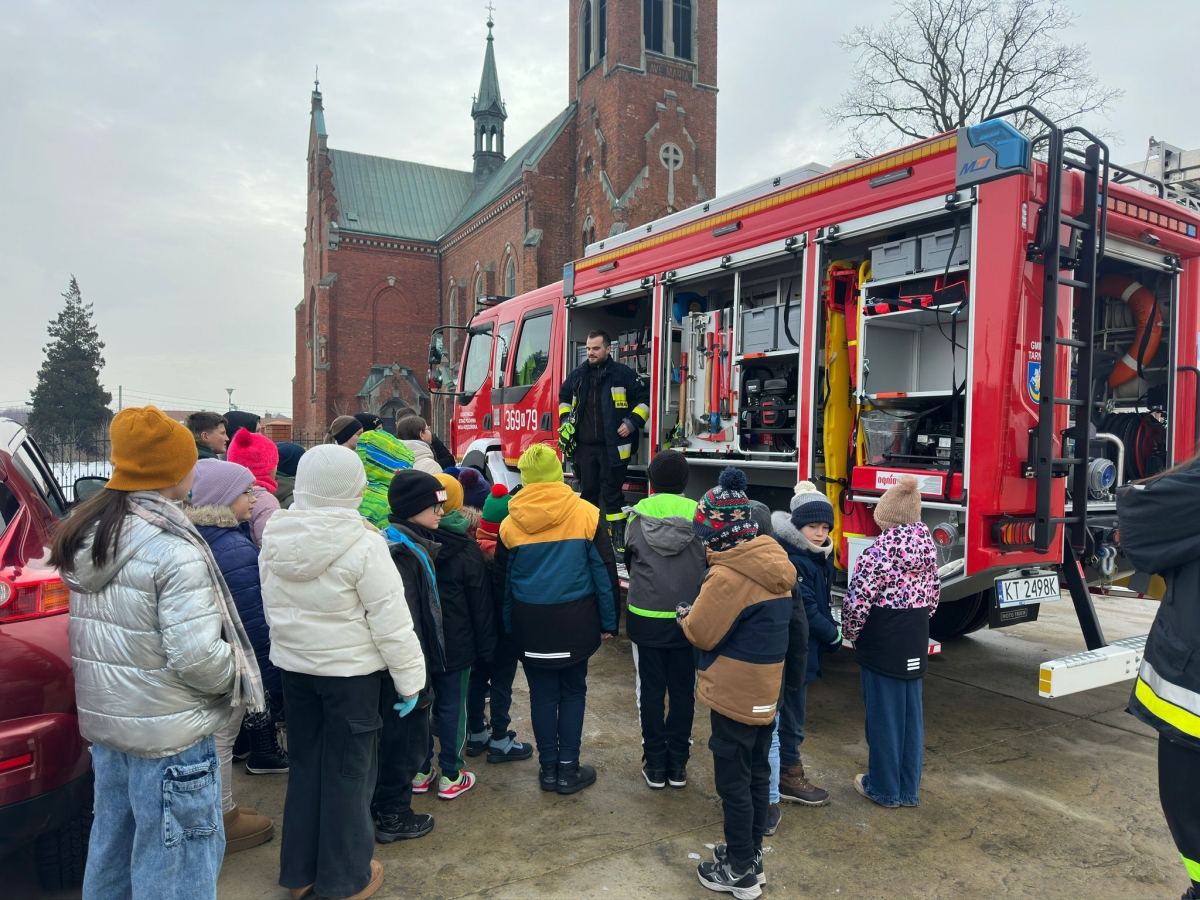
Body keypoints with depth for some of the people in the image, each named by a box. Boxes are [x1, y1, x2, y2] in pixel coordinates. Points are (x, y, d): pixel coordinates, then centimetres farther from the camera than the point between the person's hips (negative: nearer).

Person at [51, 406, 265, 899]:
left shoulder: (83, 531, 3)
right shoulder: (174, 549, -25)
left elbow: (89, 631, 13)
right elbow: (197, 655, -26)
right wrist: (237, 676, -9)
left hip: (102, 719, 9)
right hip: (168, 735, -8)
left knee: (111, 847, 25)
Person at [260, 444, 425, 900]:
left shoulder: (275, 537, -2)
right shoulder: (362, 543, -22)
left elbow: (272, 606, 10)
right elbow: (390, 621, -19)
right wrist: (408, 678, -9)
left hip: (293, 666, 6)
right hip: (350, 671, -6)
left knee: (304, 764, 20)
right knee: (348, 772, 9)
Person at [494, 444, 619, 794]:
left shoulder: (510, 523, -4)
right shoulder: (587, 514, -9)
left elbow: (503, 581, 4)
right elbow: (605, 572, -6)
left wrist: (510, 628, 15)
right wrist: (608, 621, 3)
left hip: (530, 623, 1)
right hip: (575, 620, -1)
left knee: (542, 695, 13)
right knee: (573, 691, 13)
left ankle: (549, 768, 21)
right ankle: (568, 769, 17)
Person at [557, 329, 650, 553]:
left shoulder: (624, 374, -3)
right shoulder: (578, 374, 9)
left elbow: (645, 399, 2)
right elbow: (564, 397, 27)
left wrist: (632, 422, -8)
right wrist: (565, 421, 14)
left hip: (613, 446, -4)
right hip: (584, 445, 4)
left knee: (613, 493, -1)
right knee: (588, 491, 12)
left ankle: (619, 537, 7)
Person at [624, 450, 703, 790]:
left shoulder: (637, 518, -7)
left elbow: (629, 564, 6)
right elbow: (709, 568, 1)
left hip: (646, 618, 0)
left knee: (650, 691, 11)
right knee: (683, 691, 12)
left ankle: (655, 764, 18)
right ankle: (677, 764, 20)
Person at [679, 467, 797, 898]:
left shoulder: (728, 576, -25)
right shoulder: (772, 563, 2)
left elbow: (702, 632, -17)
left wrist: (686, 615, 3)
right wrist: (700, 613, 7)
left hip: (735, 693, -9)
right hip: (765, 689, 9)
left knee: (733, 781, 6)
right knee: (757, 774, 19)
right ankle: (751, 854, 34)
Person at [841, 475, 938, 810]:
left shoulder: (881, 549, -18)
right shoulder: (928, 545, 4)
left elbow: (859, 597, -19)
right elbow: (933, 594, 12)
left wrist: (850, 632, -3)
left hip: (883, 642, -7)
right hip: (916, 643, 7)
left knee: (883, 712, 5)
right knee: (911, 712, 14)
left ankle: (884, 787, 18)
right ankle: (909, 788, 26)